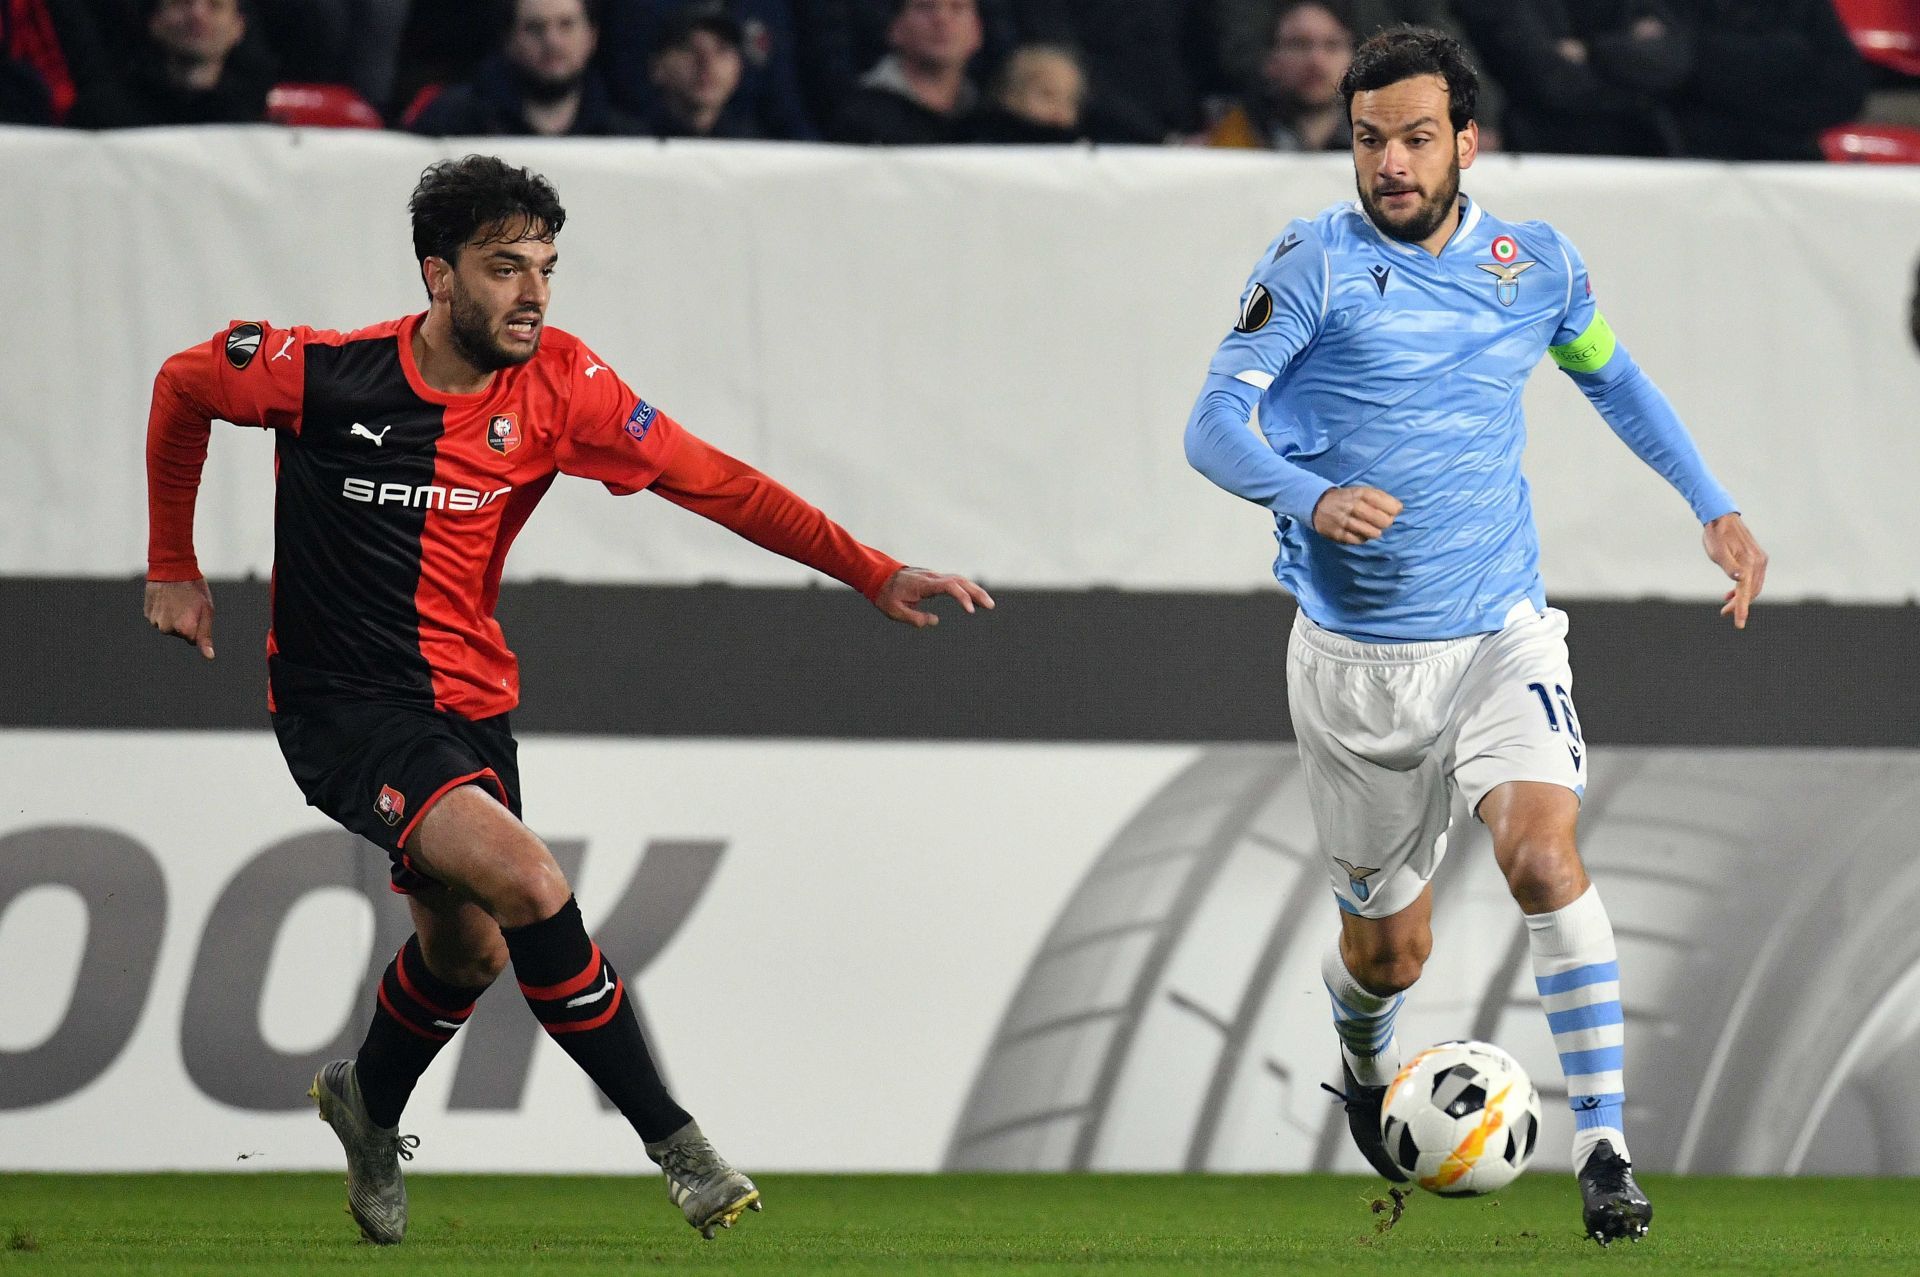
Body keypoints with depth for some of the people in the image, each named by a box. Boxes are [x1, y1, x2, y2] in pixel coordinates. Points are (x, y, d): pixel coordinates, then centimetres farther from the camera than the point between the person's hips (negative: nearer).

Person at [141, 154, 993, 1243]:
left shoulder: (557, 386, -10)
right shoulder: (322, 373, -17)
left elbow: (711, 481, -11)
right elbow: (183, 386, 1)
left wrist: (875, 574, -20)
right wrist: (173, 569, 8)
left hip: (468, 704, 5)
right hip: (342, 706, -5)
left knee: (469, 950, 18)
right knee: (531, 885, -24)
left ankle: (369, 1107, 50)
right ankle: (674, 1143, -15)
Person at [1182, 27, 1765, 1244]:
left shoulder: (1537, 264, 2)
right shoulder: (1316, 263, -8)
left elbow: (1611, 375, 22)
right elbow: (1216, 424, -14)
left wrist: (1716, 507, 15)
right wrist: (1311, 497, -34)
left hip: (1502, 632, 1)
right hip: (1354, 659, -1)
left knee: (1543, 852, -25)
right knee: (1389, 949, 10)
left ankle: (1605, 1150, -24)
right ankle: (1366, 1068, 47)